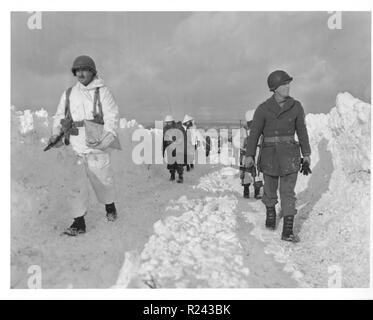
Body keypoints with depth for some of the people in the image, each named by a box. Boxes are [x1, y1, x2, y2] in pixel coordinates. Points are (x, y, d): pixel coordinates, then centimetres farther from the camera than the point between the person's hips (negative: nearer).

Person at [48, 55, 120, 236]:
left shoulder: (102, 92, 0)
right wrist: (56, 134, 2)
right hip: (74, 148, 3)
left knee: (102, 180, 10)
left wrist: (107, 136, -24)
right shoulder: (68, 94, 13)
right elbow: (60, 116, 19)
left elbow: (111, 116, -8)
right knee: (75, 184, -1)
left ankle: (110, 207, 39)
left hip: (97, 148, -3)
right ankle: (79, 222, 8)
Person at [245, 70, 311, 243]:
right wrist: (249, 155, -13)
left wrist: (306, 153, 10)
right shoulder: (263, 108, -8)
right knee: (270, 188, 15)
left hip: (290, 153, 1)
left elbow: (302, 130, 8)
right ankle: (270, 211, 44)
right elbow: (254, 133, -6)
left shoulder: (296, 106, -1)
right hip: (270, 153, -1)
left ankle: (288, 230, 0)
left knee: (288, 191, -4)